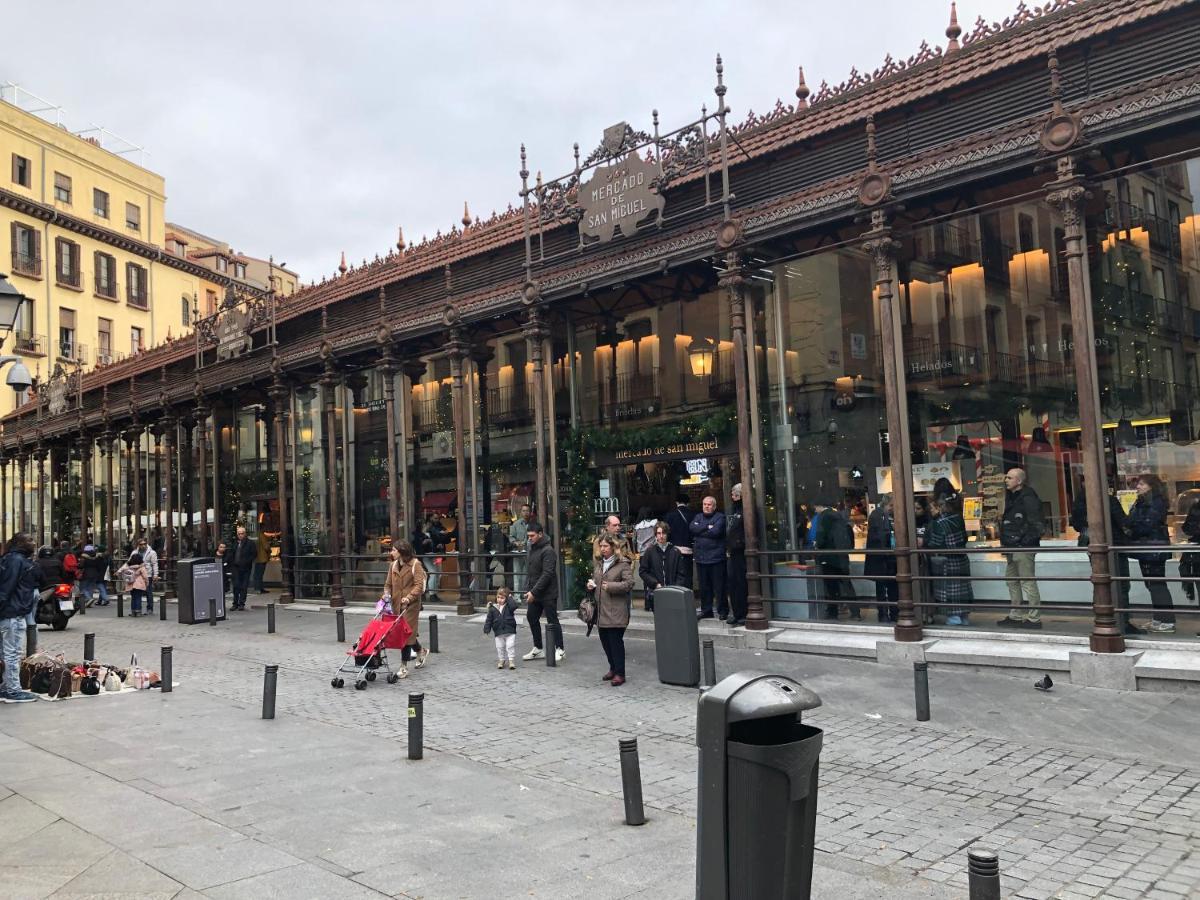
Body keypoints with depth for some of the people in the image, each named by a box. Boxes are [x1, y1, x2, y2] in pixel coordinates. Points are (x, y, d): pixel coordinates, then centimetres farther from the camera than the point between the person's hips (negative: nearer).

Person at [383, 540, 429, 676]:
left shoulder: (415, 564, -7)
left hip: (411, 604, -6)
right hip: (397, 603, 6)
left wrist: (409, 597, -26)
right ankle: (421, 651, 36)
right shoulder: (393, 565, 11)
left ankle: (404, 667, -3)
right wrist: (387, 594, -4)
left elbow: (419, 585, -13)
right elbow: (389, 584, 16)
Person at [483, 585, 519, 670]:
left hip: (510, 631, -2)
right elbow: (489, 620, 4)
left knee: (510, 646, -4)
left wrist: (510, 598, -14)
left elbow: (514, 606, -25)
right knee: (499, 647, 8)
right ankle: (501, 660, 22)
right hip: (498, 633, 2)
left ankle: (511, 660, 4)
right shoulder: (493, 608, 2)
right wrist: (486, 630, -1)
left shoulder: (509, 606, -2)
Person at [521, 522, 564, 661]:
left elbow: (547, 574, -23)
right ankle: (538, 649, 24)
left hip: (548, 594, -9)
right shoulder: (532, 549, 10)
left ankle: (560, 650, 10)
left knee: (552, 621, -1)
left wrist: (534, 592, -24)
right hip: (534, 593, 9)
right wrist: (528, 589, 7)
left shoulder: (548, 551, -17)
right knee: (532, 618, 12)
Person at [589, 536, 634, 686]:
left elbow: (629, 583, -14)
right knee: (605, 640, 12)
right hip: (601, 609, 7)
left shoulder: (623, 564, -7)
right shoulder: (598, 564, 16)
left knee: (616, 641, -6)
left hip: (616, 610, -7)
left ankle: (619, 673, 1)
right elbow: (594, 579, 30)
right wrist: (591, 584, 8)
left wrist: (610, 586, -17)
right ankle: (613, 668, 28)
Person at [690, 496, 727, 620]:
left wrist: (700, 531, -6)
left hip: (716, 558, -5)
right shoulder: (698, 516, 16)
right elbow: (692, 528, -2)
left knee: (719, 587, -2)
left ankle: (723, 611, 7)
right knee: (704, 586, 12)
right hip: (701, 557, 5)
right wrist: (707, 527, -10)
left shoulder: (720, 517, -1)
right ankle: (706, 610, 21)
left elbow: (716, 531, -17)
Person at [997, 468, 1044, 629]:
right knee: (1012, 580, 15)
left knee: (1028, 582, -6)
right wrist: (1005, 542, 15)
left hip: (1023, 547, -10)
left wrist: (1026, 542, -18)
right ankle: (1015, 616, 24)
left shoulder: (1027, 498, -13)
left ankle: (1034, 618, 0)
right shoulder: (1012, 497, 16)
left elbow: (1036, 524, -17)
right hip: (1012, 548, 10)